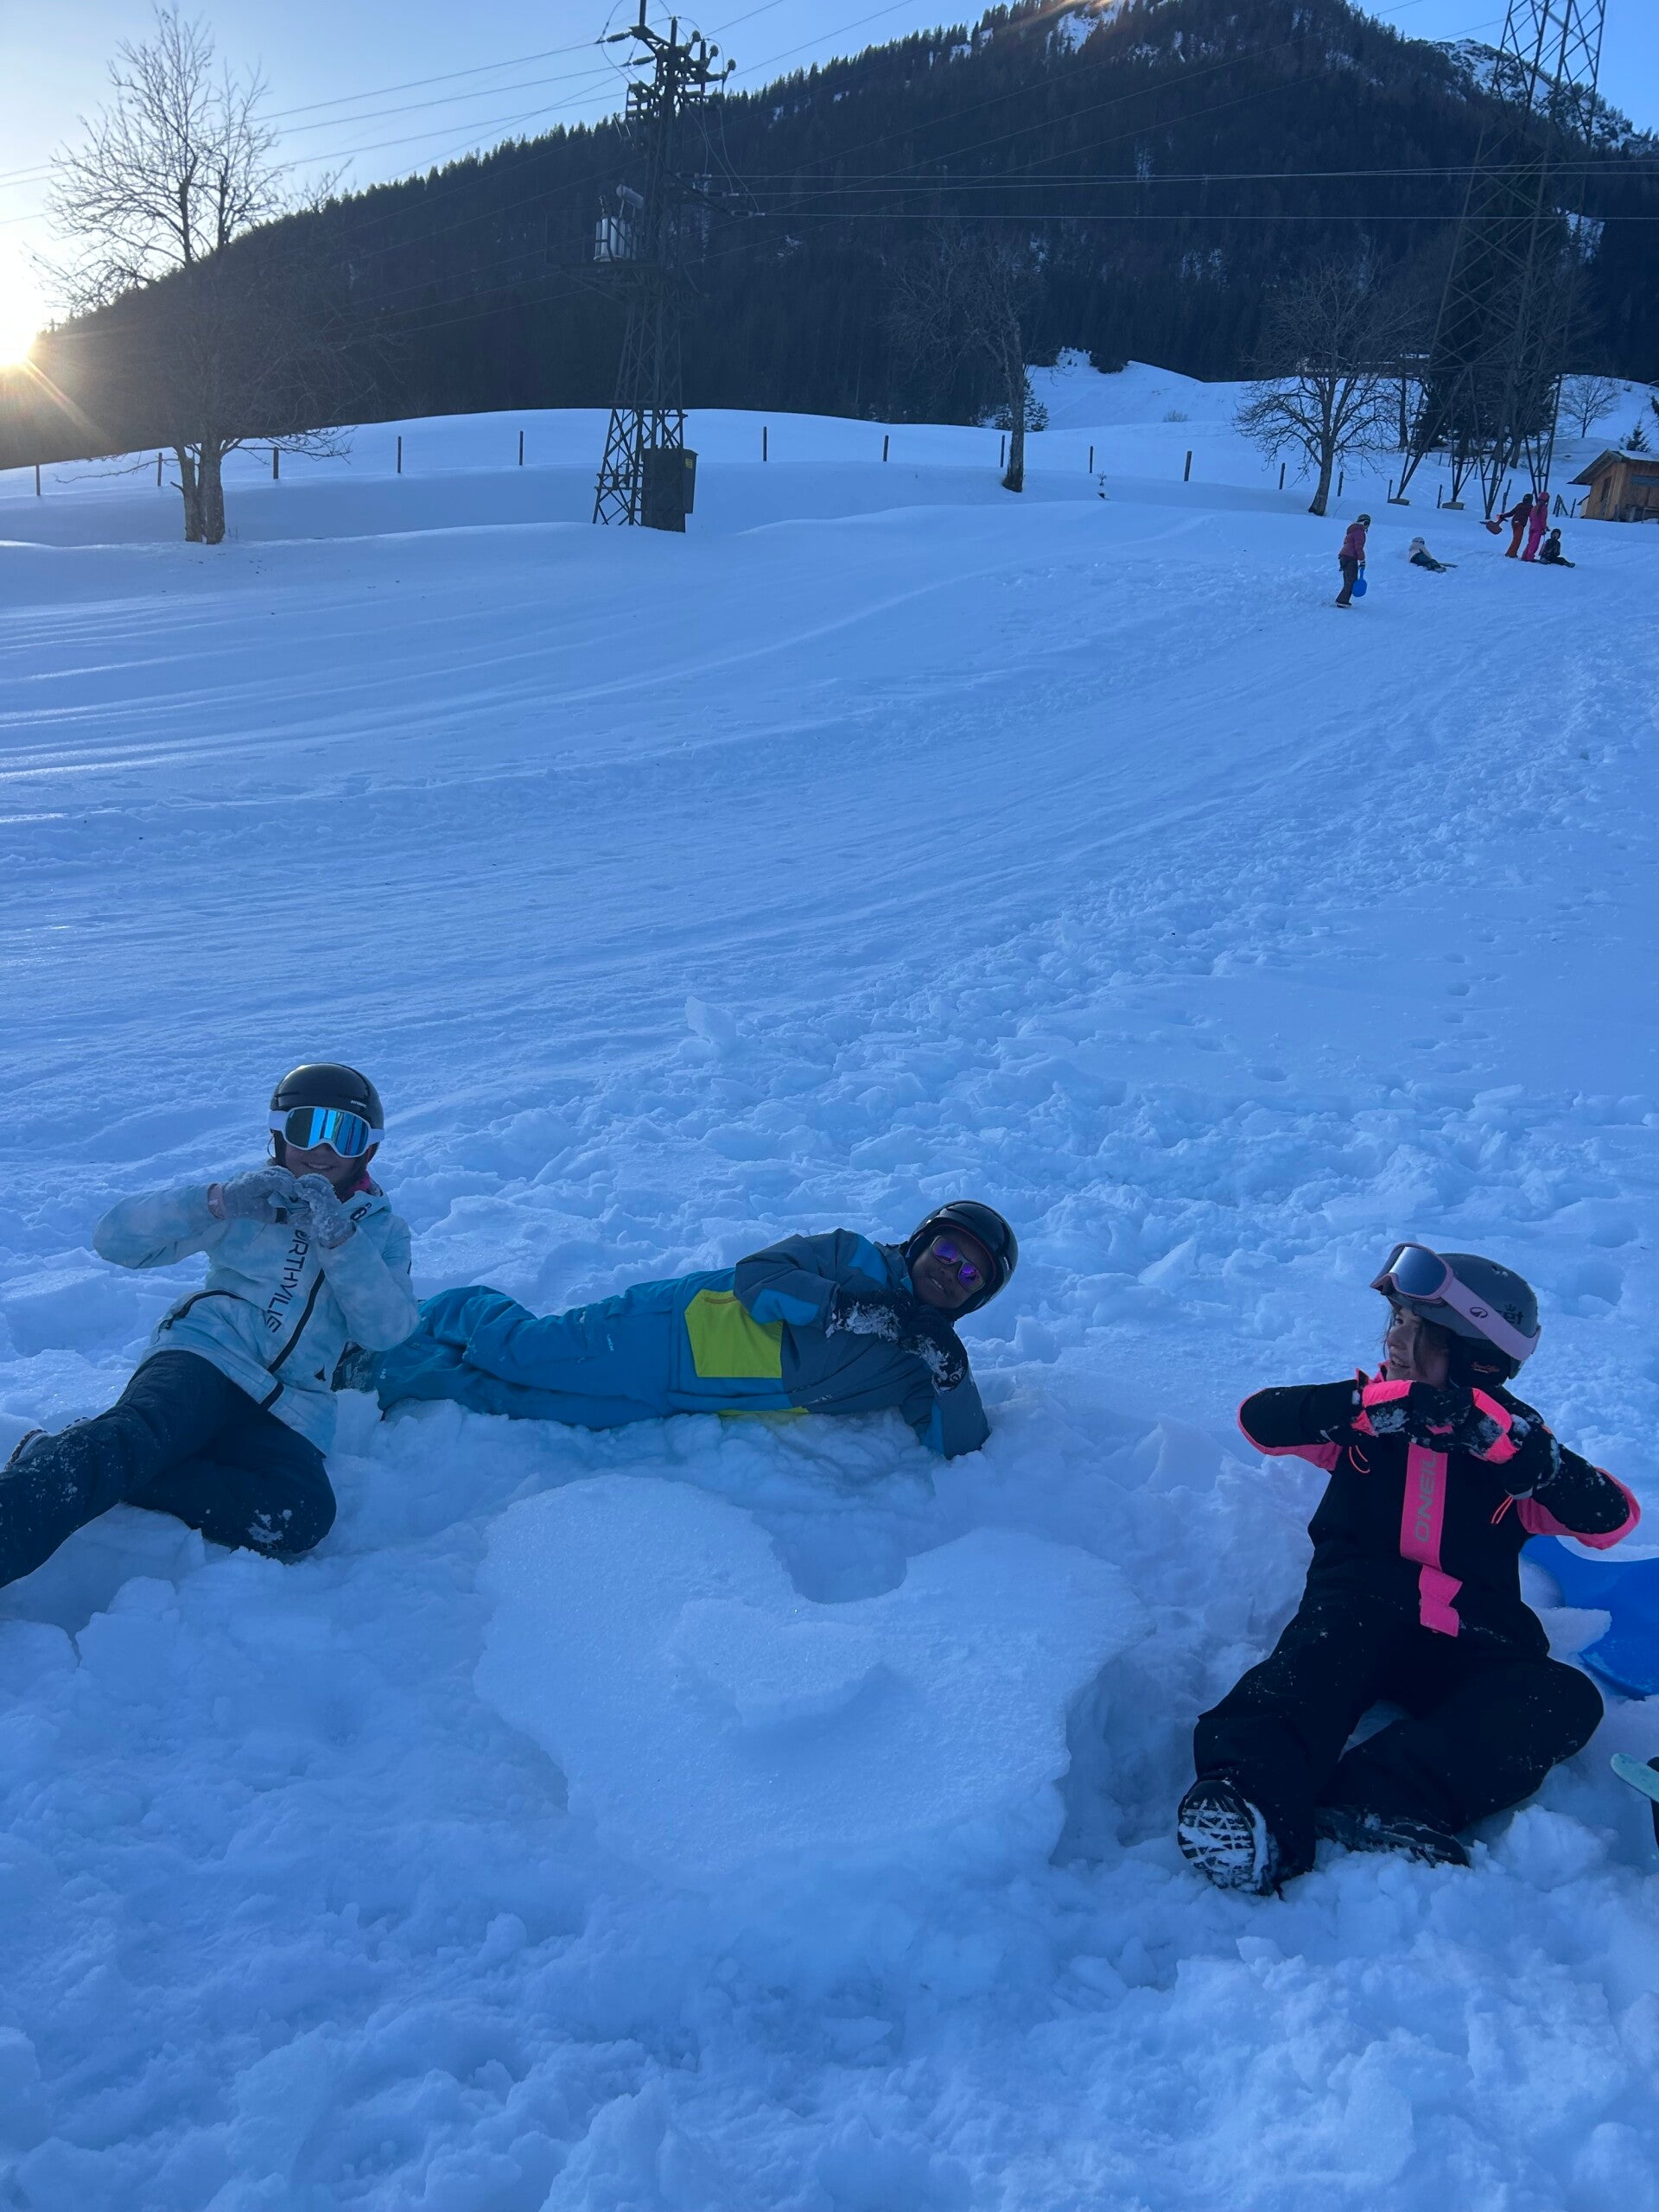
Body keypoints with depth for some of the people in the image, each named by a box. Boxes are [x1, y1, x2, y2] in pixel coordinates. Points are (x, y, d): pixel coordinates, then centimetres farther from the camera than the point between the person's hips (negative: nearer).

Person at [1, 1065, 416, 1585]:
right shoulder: (249, 1196, 14)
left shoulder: (382, 1231, 18)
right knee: (133, 1435, -35)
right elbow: (115, 1238, 1)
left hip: (287, 1412, 1)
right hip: (206, 1358, -1)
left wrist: (338, 1237, -15)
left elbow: (387, 1328, -2)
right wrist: (219, 1202, -15)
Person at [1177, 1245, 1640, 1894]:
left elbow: (1611, 1519, -6)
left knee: (1566, 1697, -28)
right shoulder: (1367, 1416, 12)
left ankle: (1377, 1799, -46)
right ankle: (1259, 1788, -58)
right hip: (1361, 1620, -1)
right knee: (1336, 1630, -34)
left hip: (1471, 1653, 1)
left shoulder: (1514, 1446, 11)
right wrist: (1376, 1405, -18)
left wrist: (1500, 1439, -18)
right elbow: (1259, 1417, -5)